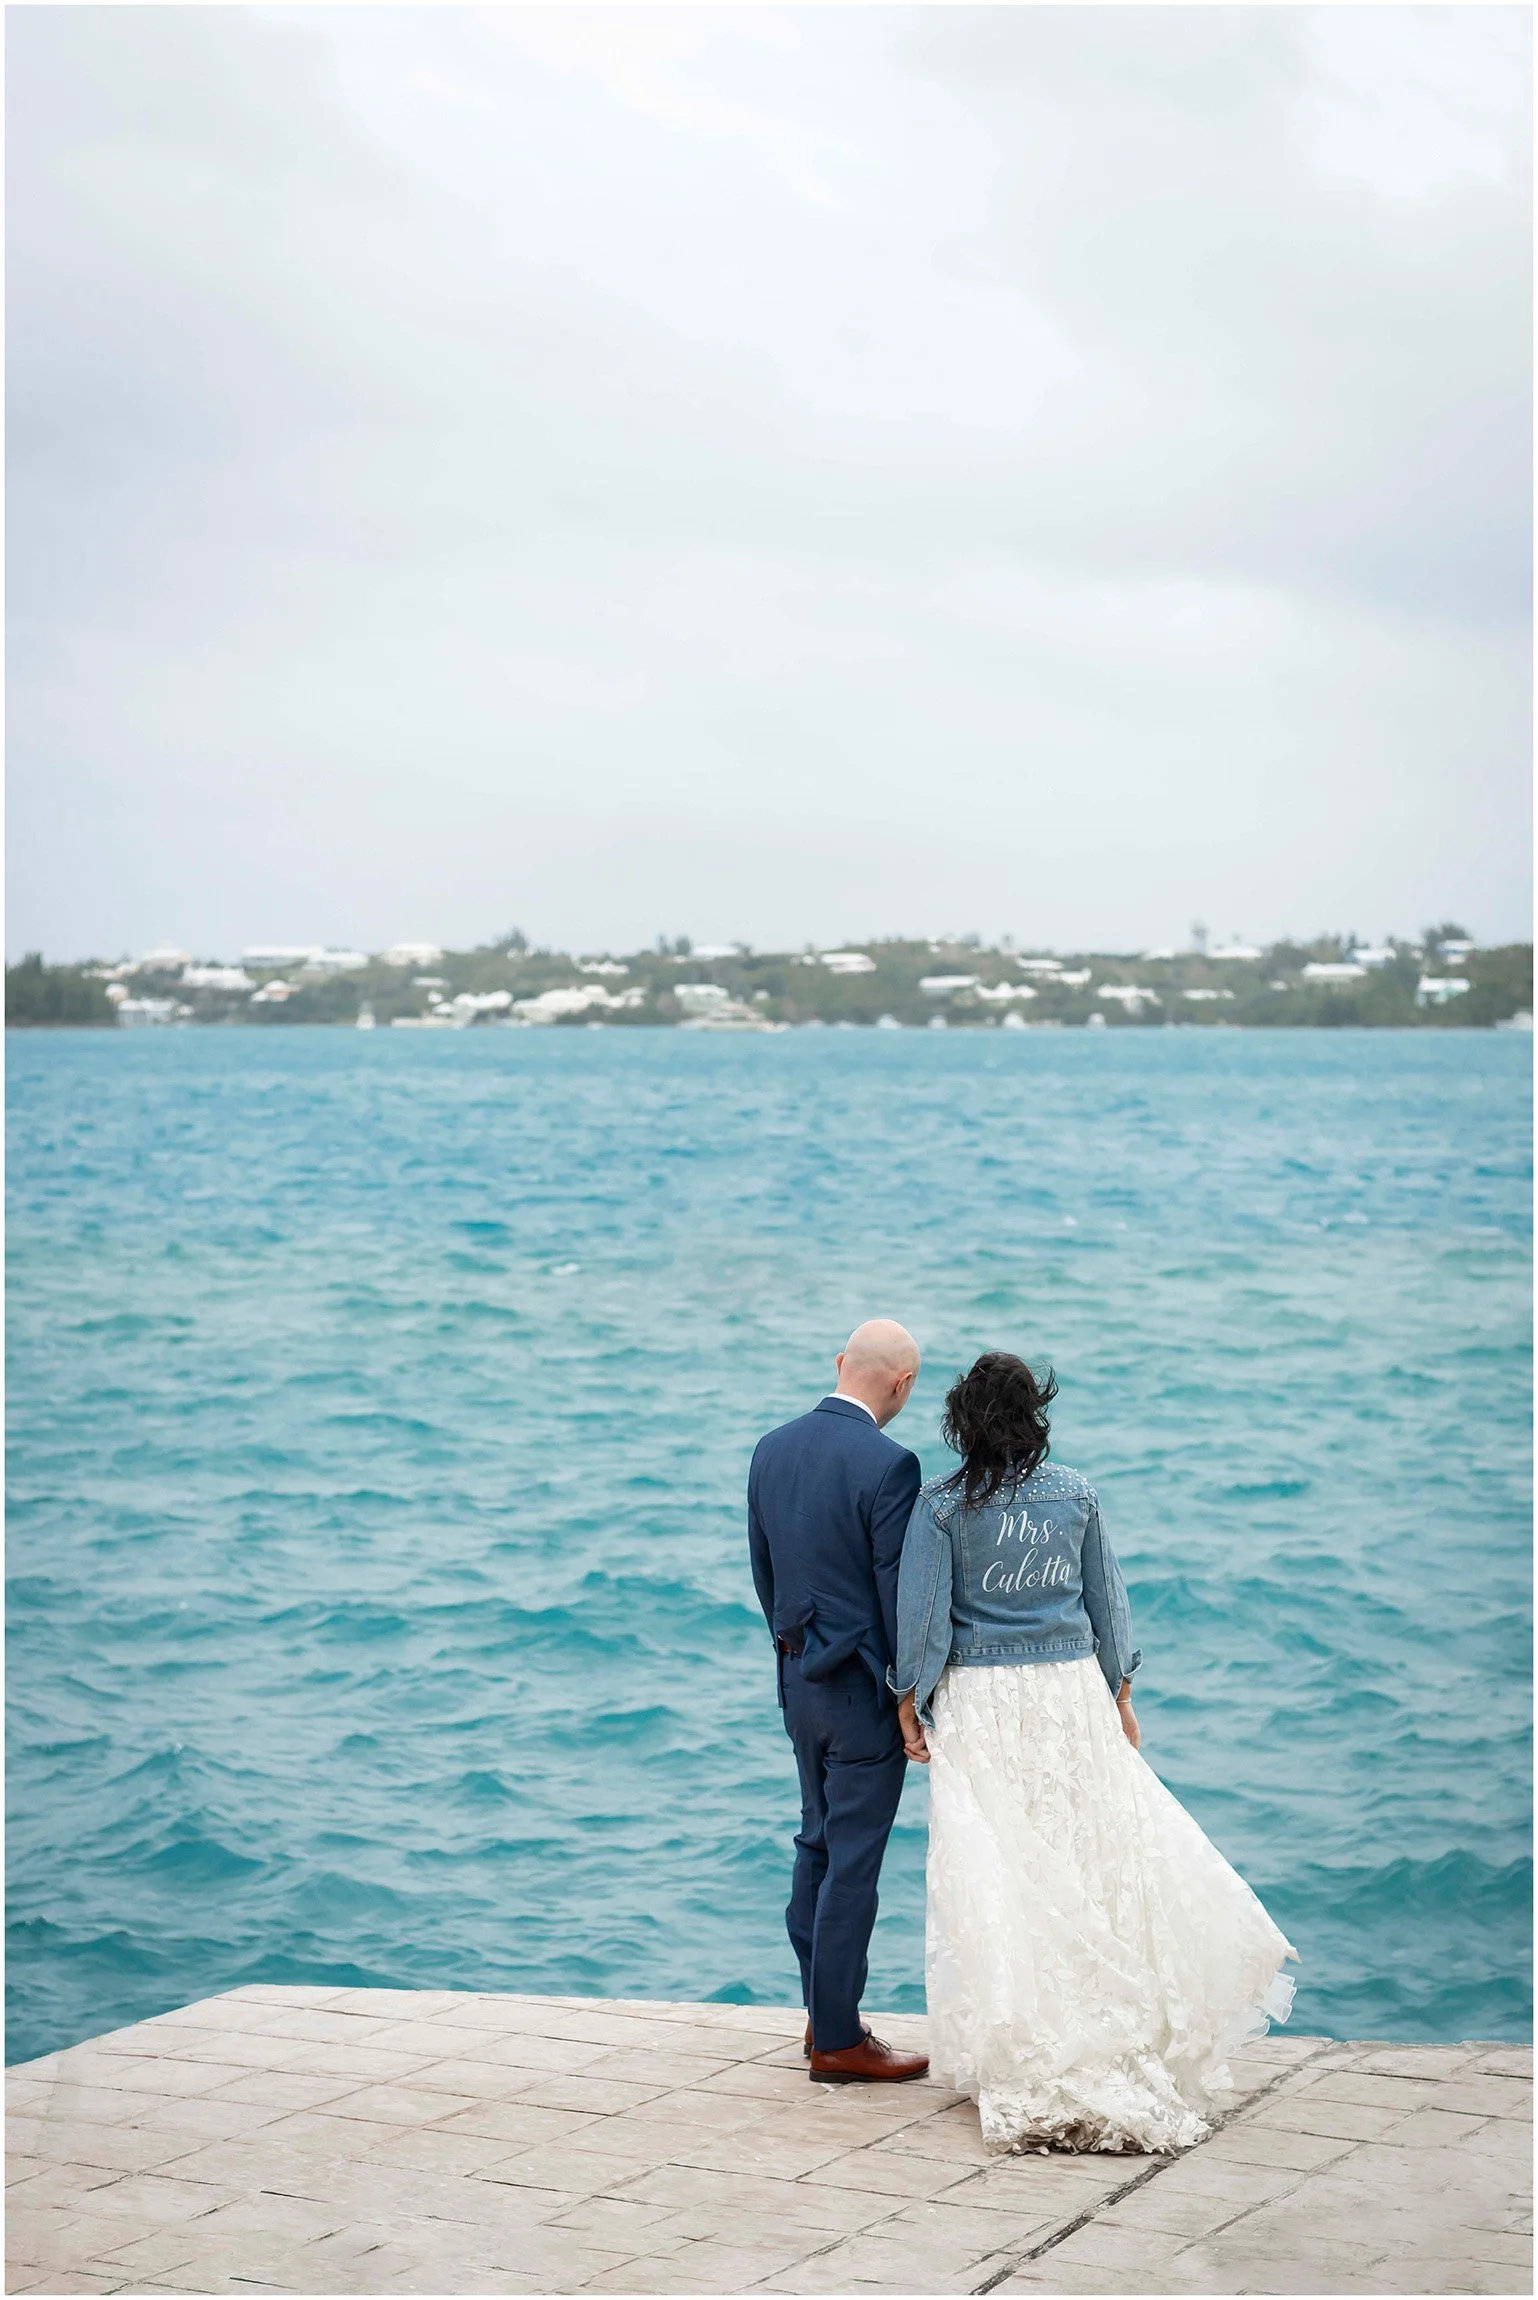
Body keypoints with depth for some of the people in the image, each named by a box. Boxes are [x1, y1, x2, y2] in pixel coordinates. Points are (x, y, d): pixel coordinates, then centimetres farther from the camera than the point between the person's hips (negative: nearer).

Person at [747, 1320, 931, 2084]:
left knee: (817, 1842, 19)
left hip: (798, 1680, 7)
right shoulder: (889, 1465, -20)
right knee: (852, 1862, 0)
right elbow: (899, 1592, -17)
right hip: (865, 1688, -7)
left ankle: (822, 2012, 28)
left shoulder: (772, 1449, 3)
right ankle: (838, 2041, 7)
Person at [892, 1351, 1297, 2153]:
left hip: (981, 1703, -2)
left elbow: (923, 1615, -8)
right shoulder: (1075, 1493, 1)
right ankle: (1119, 2036, 13)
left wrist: (911, 1703, 3)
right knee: (1101, 1855, 10)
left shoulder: (941, 1504, -8)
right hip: (1072, 1692, 2)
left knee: (998, 1875, 3)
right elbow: (1106, 1601, 8)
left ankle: (1022, 2064, 6)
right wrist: (1119, 1696, 17)